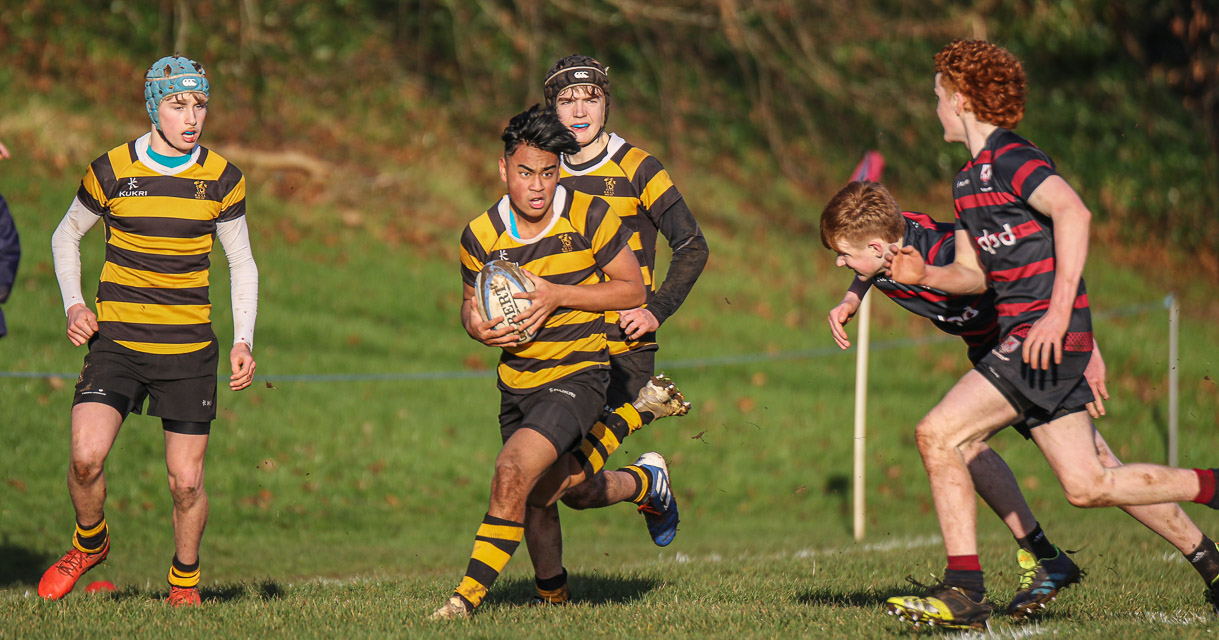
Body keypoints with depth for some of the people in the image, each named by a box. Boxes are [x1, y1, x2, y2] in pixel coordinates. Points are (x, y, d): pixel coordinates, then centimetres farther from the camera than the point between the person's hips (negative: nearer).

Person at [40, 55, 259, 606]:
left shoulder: (222, 178, 0)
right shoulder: (112, 170, -4)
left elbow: (242, 264, 11)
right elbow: (66, 235, 13)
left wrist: (243, 341, 0)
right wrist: (73, 306, -2)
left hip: (190, 348, 1)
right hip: (116, 342, -1)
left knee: (186, 480, -2)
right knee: (86, 457, -18)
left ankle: (184, 581, 23)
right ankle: (89, 544, 12)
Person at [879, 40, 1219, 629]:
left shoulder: (1011, 159, -10)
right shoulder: (967, 181, 20)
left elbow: (1073, 212, -27)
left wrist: (1058, 311, -32)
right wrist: (925, 276, 7)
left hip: (1048, 332, -10)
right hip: (1019, 333, 10)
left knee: (937, 434, -15)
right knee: (1087, 486, 8)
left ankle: (963, 592, -12)